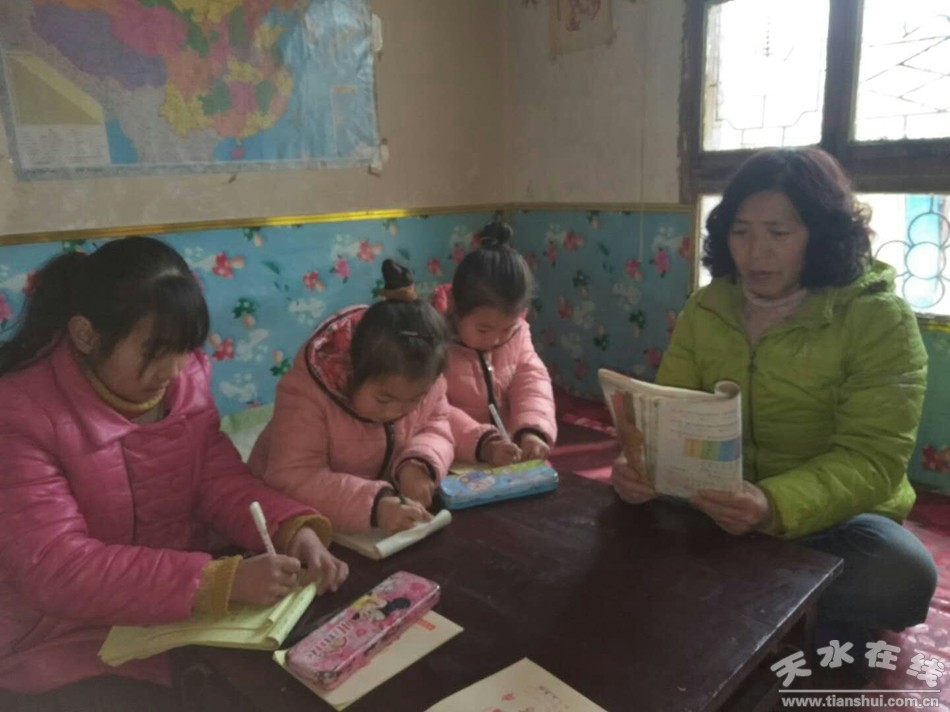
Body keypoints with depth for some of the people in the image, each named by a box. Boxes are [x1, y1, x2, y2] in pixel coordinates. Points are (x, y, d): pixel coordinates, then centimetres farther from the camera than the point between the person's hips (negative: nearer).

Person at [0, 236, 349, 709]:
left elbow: (221, 481, -5)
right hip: (68, 638, -5)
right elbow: (57, 569, -28)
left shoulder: (186, 377, -5)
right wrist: (223, 579, -38)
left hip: (184, 607, 5)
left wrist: (295, 530, -25)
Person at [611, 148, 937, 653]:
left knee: (903, 574, -33)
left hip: (833, 515, -2)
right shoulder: (705, 309, -1)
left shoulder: (879, 318, -13)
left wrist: (776, 507, -40)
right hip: (717, 508, 3)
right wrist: (638, 465, -27)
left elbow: (872, 458, -20)